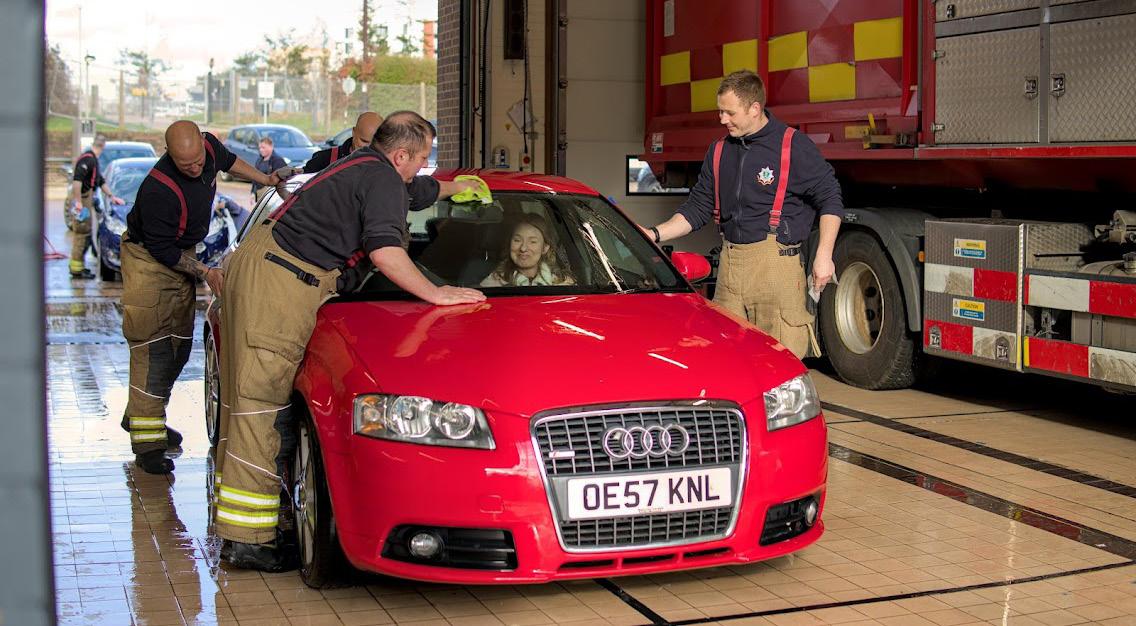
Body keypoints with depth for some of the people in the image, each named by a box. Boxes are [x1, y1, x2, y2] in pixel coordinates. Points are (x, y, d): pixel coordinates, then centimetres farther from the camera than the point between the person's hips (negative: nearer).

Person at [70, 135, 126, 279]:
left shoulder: (93, 159, 18)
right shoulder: (87, 159, -15)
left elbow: (101, 181, 30)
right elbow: (77, 180, -25)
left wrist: (111, 196, 33)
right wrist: (78, 202, -27)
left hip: (87, 198, 10)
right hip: (82, 198, -10)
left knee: (84, 233, 14)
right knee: (82, 233, -8)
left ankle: (77, 264, 20)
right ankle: (77, 268, -7)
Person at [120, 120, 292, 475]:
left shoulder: (209, 147, -13)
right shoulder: (159, 189, -33)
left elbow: (228, 160, 15)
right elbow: (161, 249, -22)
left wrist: (264, 179, 23)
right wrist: (204, 272, -21)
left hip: (180, 255, 8)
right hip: (147, 259, -8)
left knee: (179, 345, 11)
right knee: (153, 348, -14)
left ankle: (139, 416, 26)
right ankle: (147, 440, -14)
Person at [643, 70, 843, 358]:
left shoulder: (794, 146, -3)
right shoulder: (719, 151, 15)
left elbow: (830, 199, 0)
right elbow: (698, 208, 18)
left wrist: (823, 255, -7)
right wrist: (656, 234, 6)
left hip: (776, 262, -6)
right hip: (729, 264, 6)